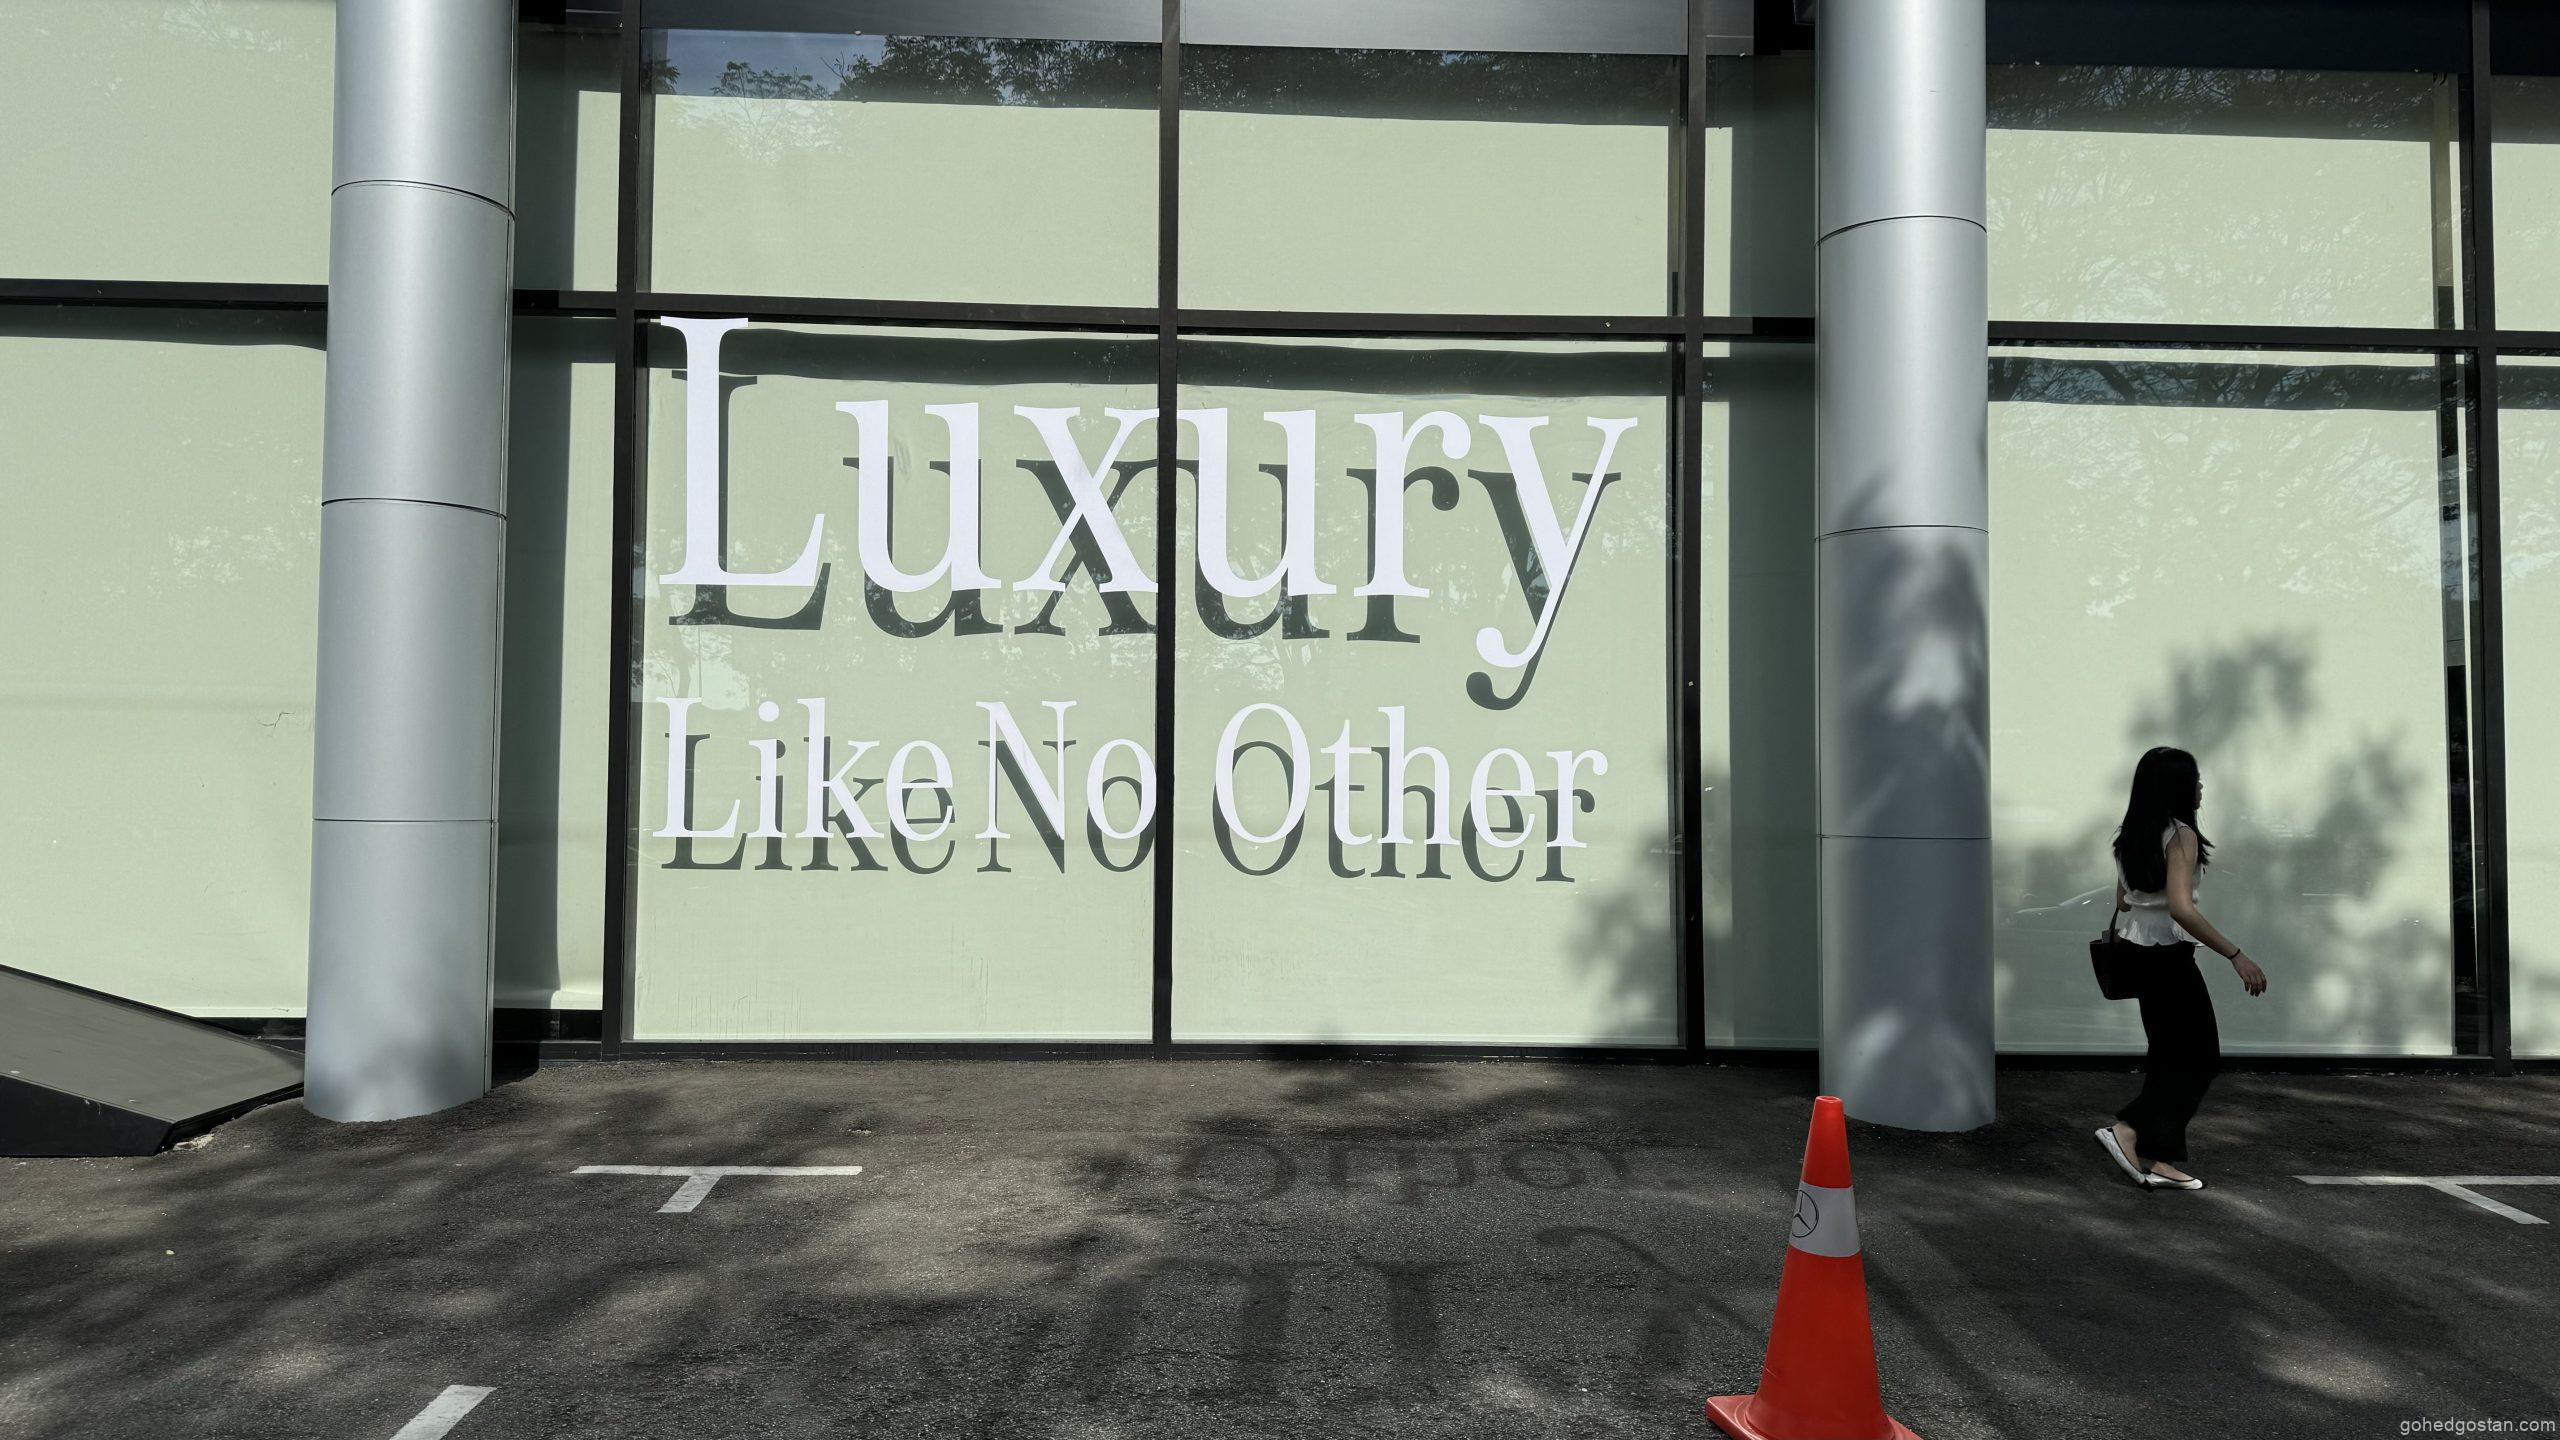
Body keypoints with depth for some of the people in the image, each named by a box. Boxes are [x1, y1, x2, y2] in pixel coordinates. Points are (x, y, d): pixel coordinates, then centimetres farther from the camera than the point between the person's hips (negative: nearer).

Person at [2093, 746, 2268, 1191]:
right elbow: (2180, 908, -27)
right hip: (2170, 956, -9)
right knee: (2200, 1056, 3)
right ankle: (2126, 1129, -6)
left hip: (2139, 954, 9)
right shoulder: (2181, 836, -17)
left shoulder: (2130, 837, 8)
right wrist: (2237, 956, -26)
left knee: (2169, 1057, 14)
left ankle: (2157, 1160, 13)